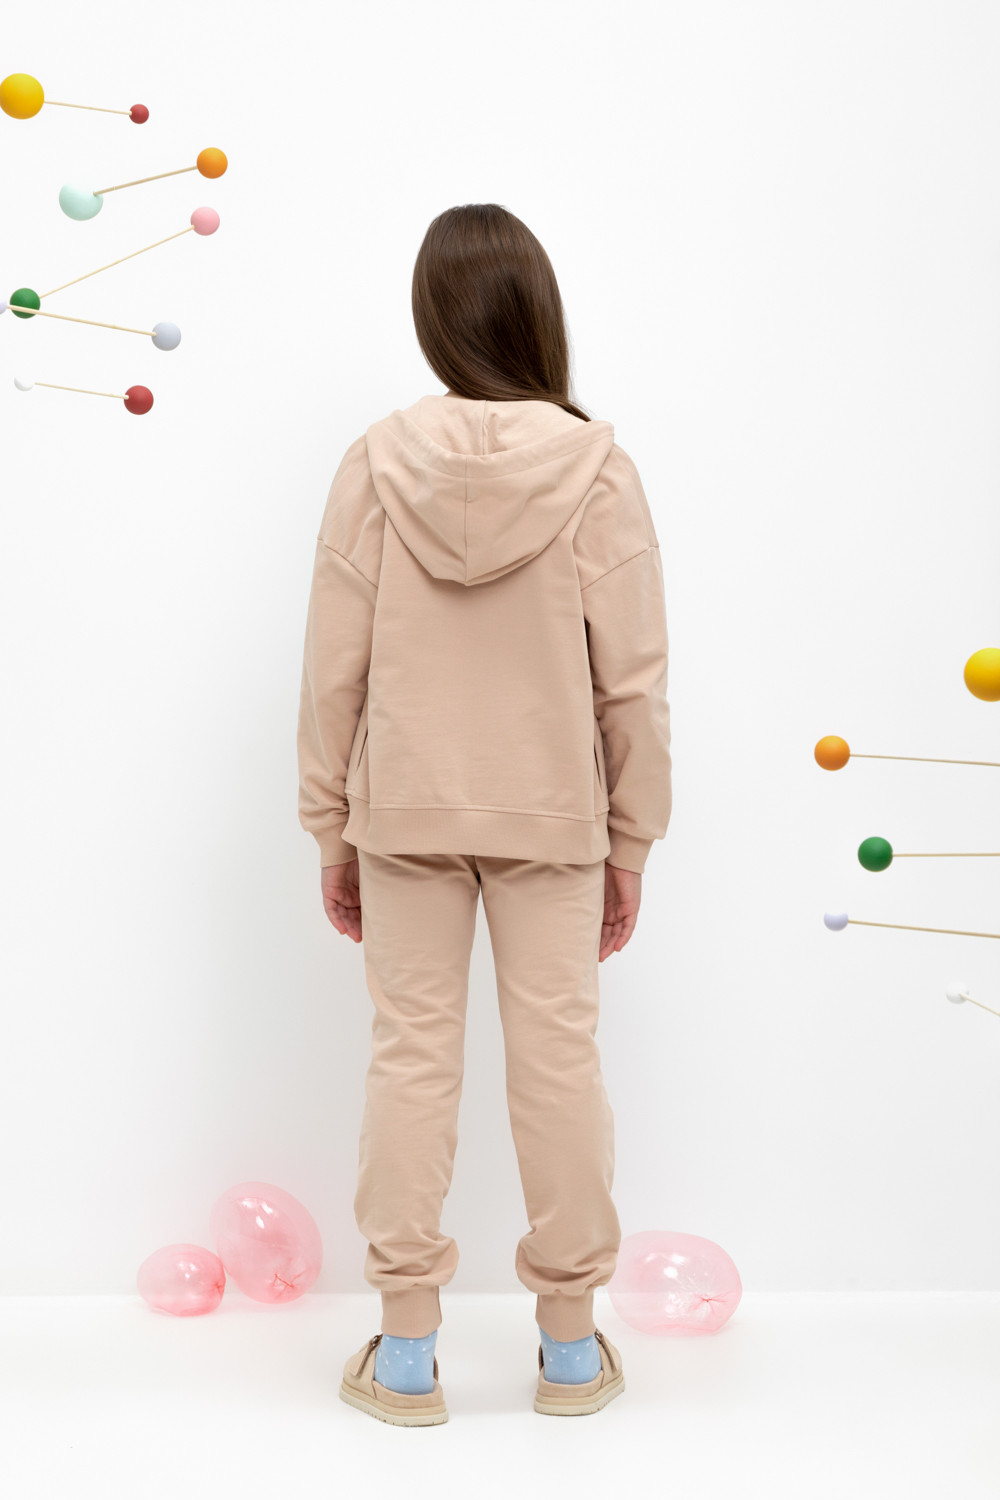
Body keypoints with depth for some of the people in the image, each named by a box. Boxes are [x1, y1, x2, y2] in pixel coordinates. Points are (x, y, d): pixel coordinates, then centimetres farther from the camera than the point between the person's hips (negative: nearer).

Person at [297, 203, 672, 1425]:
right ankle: (571, 1345, 22)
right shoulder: (597, 470, -9)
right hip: (553, 816, 0)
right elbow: (632, 682, -7)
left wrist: (330, 827, 6)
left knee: (411, 1055, 9)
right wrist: (630, 840, 4)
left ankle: (406, 1351, 18)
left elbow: (334, 669, -5)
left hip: (405, 812, 1)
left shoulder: (377, 465, -7)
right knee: (557, 1057, 9)